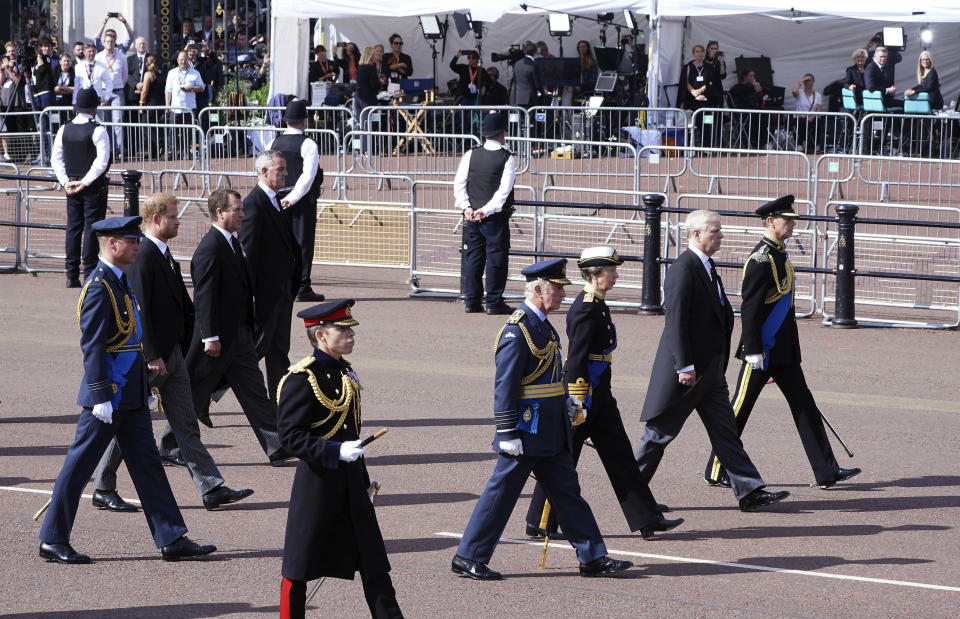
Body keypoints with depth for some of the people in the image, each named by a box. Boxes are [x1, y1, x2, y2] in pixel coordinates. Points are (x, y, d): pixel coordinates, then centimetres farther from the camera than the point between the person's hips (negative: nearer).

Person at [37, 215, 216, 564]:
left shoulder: (120, 282, 14)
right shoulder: (99, 287, -16)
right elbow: (92, 346, -20)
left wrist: (145, 386, 22)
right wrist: (101, 397, -23)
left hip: (130, 397, 10)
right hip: (110, 396, -10)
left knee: (147, 464, 8)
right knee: (79, 466, -1)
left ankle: (172, 539, 10)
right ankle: (52, 541, 7)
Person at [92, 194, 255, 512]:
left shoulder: (165, 255, 12)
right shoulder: (142, 257, -18)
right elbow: (140, 310, -21)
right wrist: (152, 356, -22)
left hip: (172, 353, 9)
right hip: (151, 357, -9)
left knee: (186, 423, 7)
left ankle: (211, 489, 6)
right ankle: (103, 490, 11)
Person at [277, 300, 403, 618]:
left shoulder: (347, 372, 11)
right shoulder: (301, 378, -13)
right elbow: (291, 436, -17)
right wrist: (336, 451, -27)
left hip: (351, 482, 7)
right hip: (317, 481, -7)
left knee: (372, 556, 6)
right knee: (300, 565, 2)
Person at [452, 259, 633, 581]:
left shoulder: (543, 325, 13)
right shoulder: (517, 330, -17)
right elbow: (505, 386, -19)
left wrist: (568, 409, 21)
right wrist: (508, 433, -20)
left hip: (550, 432, 9)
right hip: (527, 430, -9)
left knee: (567, 491, 10)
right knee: (502, 492, -1)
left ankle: (593, 558, 14)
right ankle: (468, 558, 8)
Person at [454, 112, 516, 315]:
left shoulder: (471, 155, 4)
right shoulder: (507, 158, -7)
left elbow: (459, 184, -1)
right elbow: (504, 189, -15)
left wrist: (466, 208, -5)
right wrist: (486, 210, -15)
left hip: (471, 217, 4)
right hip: (496, 218, -4)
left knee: (473, 257, 9)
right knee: (496, 258, 1)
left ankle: (472, 301, 11)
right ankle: (494, 302, 0)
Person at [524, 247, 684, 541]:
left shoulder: (596, 304, 12)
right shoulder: (585, 309, -18)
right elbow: (576, 360, -21)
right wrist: (577, 405, -22)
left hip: (599, 395, 10)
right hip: (584, 395, -10)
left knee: (619, 455, 9)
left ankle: (646, 519, 10)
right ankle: (540, 525, 10)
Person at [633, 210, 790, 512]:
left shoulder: (706, 266, 14)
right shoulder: (683, 269, -17)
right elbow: (676, 320, -22)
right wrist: (684, 366, -25)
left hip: (710, 370, 9)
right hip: (688, 367, -9)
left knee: (725, 430, 5)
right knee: (660, 432, 1)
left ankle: (750, 492, 3)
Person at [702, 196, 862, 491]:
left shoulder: (780, 255, 13)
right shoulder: (761, 259, -17)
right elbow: (750, 308, -20)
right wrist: (753, 352, -22)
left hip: (783, 350, 10)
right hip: (762, 350, -10)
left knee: (804, 406, 7)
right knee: (739, 410, 0)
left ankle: (827, 471, 7)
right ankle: (716, 471, 10)